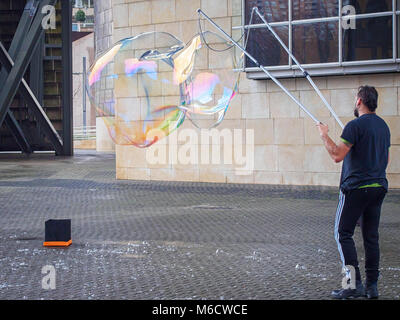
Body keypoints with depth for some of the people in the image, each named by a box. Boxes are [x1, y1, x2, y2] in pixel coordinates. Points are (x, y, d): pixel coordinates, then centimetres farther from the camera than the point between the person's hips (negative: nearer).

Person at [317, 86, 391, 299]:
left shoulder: (355, 126, -13)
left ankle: (354, 284, -8)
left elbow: (337, 155, -18)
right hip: (379, 187, 7)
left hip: (356, 187, -7)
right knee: (371, 236, 11)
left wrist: (324, 136, -6)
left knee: (343, 233, 0)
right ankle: (372, 286, 12)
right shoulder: (383, 126, 13)